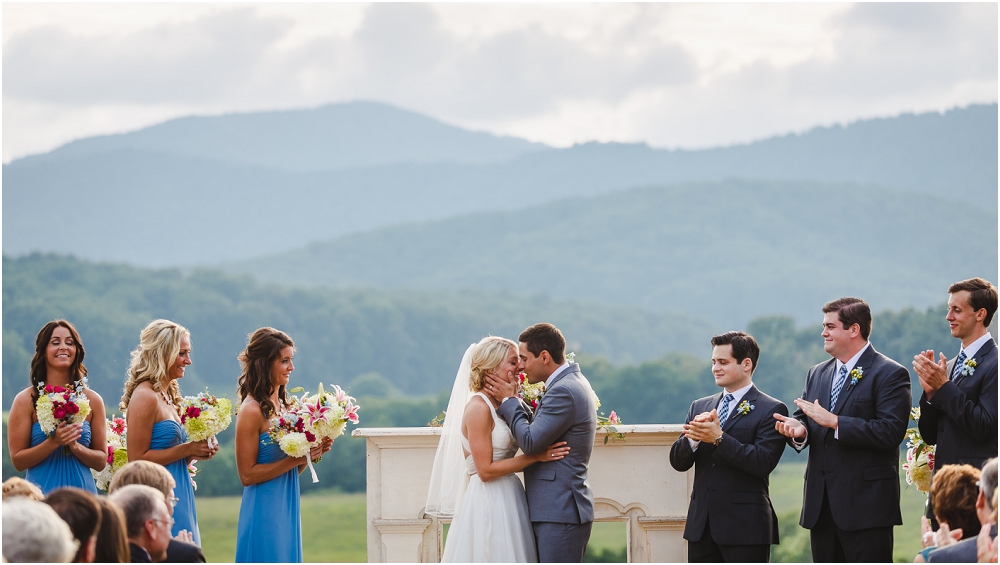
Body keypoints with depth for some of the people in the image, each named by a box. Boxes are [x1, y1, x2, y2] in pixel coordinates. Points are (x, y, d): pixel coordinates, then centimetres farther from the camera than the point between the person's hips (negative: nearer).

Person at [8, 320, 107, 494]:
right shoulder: (26, 400, -1)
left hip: (82, 491, 2)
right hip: (42, 492, -2)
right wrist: (54, 442, -18)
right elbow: (18, 460, -5)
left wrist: (75, 446, -13)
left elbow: (101, 461, 6)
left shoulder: (92, 400, 5)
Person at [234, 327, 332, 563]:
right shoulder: (252, 411, -13)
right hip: (264, 513, -8)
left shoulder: (284, 406, 10)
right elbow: (247, 475, -15)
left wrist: (313, 453, 0)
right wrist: (295, 459, -17)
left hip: (287, 509, 8)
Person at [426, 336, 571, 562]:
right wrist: (536, 456, -16)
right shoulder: (479, 408, -13)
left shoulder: (499, 406, 14)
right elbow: (485, 470, -17)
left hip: (507, 503, 9)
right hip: (489, 503, -9)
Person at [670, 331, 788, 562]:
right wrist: (693, 438, -13)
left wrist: (718, 438, -22)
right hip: (702, 525, 6)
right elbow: (678, 461, 8)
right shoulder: (700, 407, 15)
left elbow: (763, 463, -16)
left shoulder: (771, 410, -3)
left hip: (745, 528, -6)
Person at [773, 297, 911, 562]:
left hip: (866, 504, -7)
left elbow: (891, 432, -17)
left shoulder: (889, 374, -6)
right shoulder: (817, 374, 18)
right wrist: (799, 430, -7)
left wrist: (834, 422, -20)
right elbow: (804, 418, 18)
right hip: (822, 505, 7)